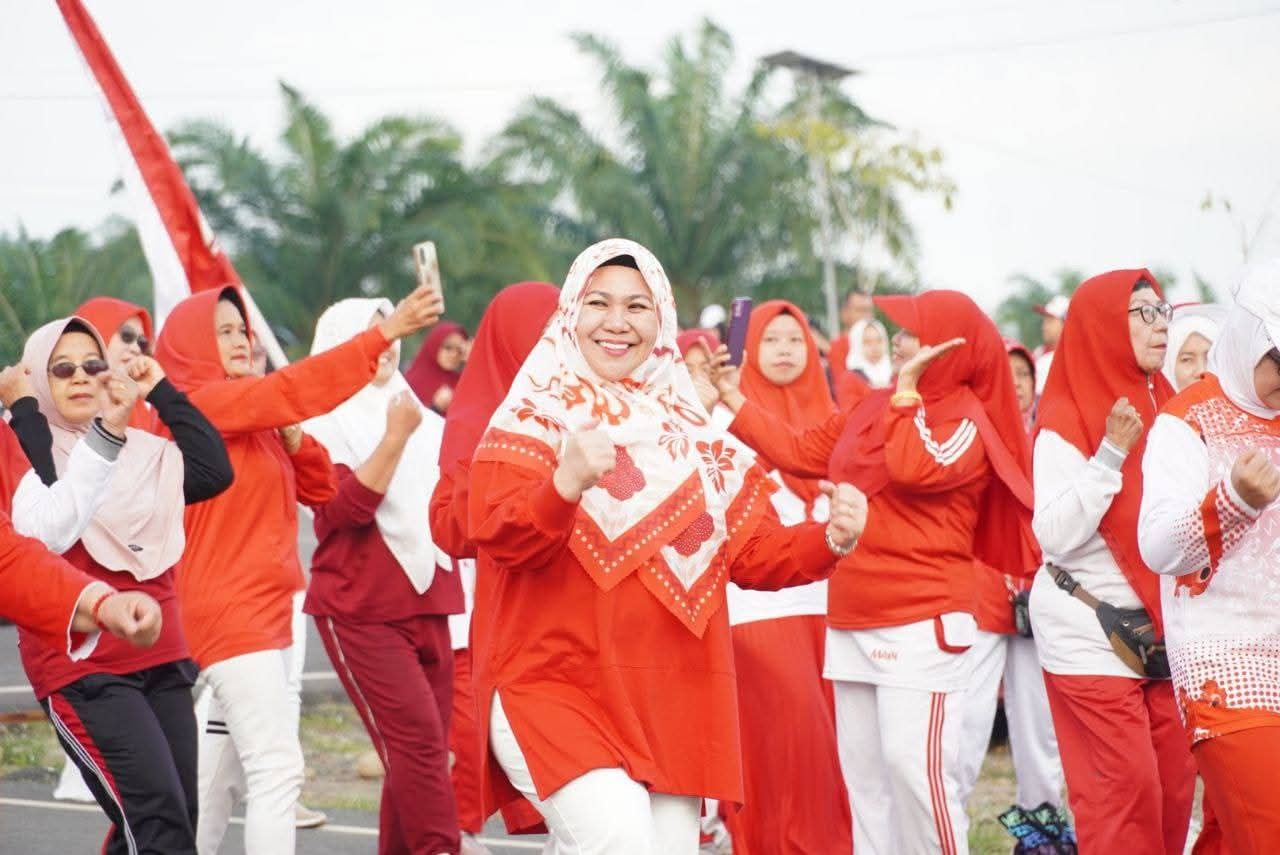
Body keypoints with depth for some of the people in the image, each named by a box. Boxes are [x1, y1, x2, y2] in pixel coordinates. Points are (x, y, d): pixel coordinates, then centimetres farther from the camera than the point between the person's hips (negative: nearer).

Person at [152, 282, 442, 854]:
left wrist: (292, 435, -3)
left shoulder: (253, 420, 15)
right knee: (277, 769, -15)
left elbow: (318, 488, 15)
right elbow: (293, 387, -23)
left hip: (260, 610, 9)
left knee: (220, 774, 15)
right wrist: (385, 333, -26)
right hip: (230, 612, -9)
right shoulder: (201, 404, -11)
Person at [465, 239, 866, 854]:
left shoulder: (691, 431, 13)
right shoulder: (533, 417, -2)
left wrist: (830, 540, -8)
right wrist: (566, 484, -35)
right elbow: (497, 535, -17)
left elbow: (751, 553, 11)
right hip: (555, 687, -6)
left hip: (671, 702, 6)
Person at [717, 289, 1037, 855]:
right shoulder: (874, 410, 13)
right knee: (862, 772, 11)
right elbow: (799, 452, 18)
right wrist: (734, 401, 15)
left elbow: (912, 469, -27)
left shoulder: (967, 422, -9)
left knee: (915, 768, -14)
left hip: (921, 625, -8)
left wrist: (907, 389, -17)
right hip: (852, 625, 8)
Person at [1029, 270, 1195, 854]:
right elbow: (1055, 535, -19)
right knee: (1124, 790, -8)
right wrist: (1112, 455, -22)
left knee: (1174, 786, 4)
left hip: (1162, 627, 6)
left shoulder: (1162, 406, 9)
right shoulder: (1064, 422, -10)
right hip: (1090, 636, -6)